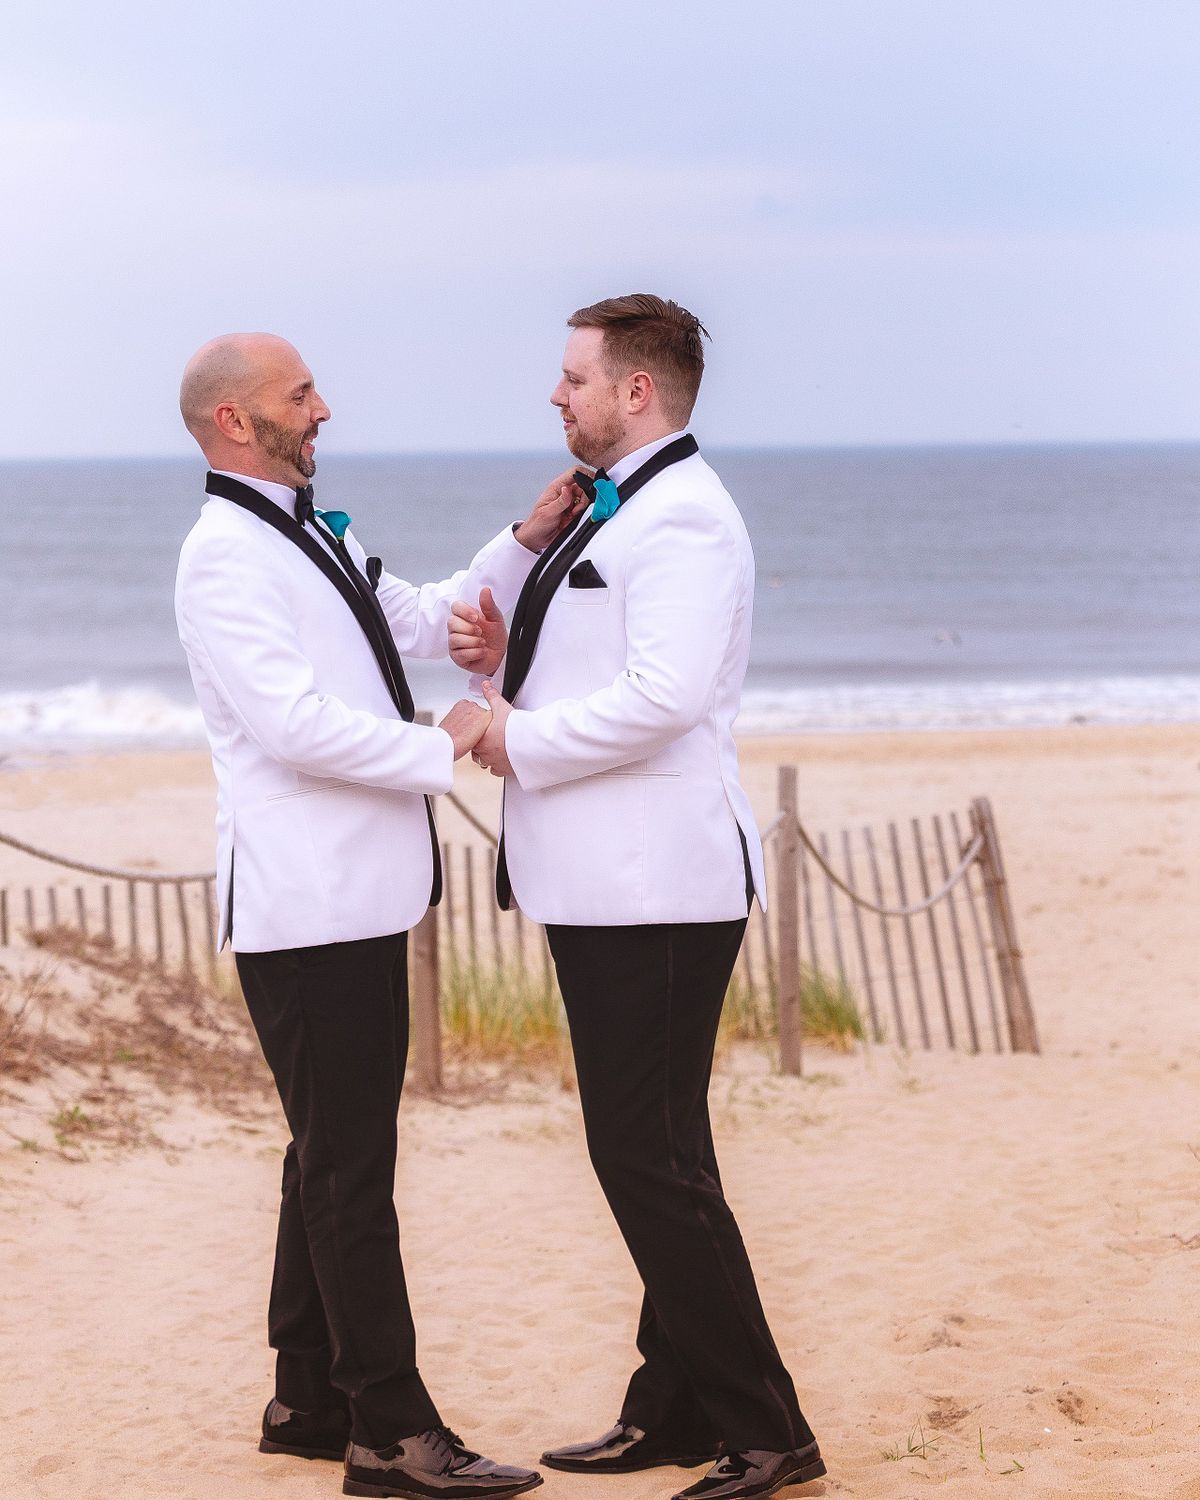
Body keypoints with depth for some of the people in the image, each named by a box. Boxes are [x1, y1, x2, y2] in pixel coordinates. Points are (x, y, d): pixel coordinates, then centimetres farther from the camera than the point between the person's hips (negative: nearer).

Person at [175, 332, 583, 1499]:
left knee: (333, 1155, 15)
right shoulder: (225, 554, -13)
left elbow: (423, 624, 27)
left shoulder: (312, 538, 18)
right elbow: (296, 722, -22)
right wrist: (441, 748, -13)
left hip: (358, 897, 10)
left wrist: (528, 542, 17)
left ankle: (308, 1402, 23)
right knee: (347, 1165, -8)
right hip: (304, 906, -10)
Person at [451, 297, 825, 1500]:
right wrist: (505, 656, 7)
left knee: (651, 1161, -10)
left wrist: (520, 743, -15)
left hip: (656, 890, -11)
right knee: (643, 1153, 14)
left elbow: (660, 696, -27)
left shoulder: (682, 516, -14)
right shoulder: (612, 512, 19)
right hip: (605, 885, 11)